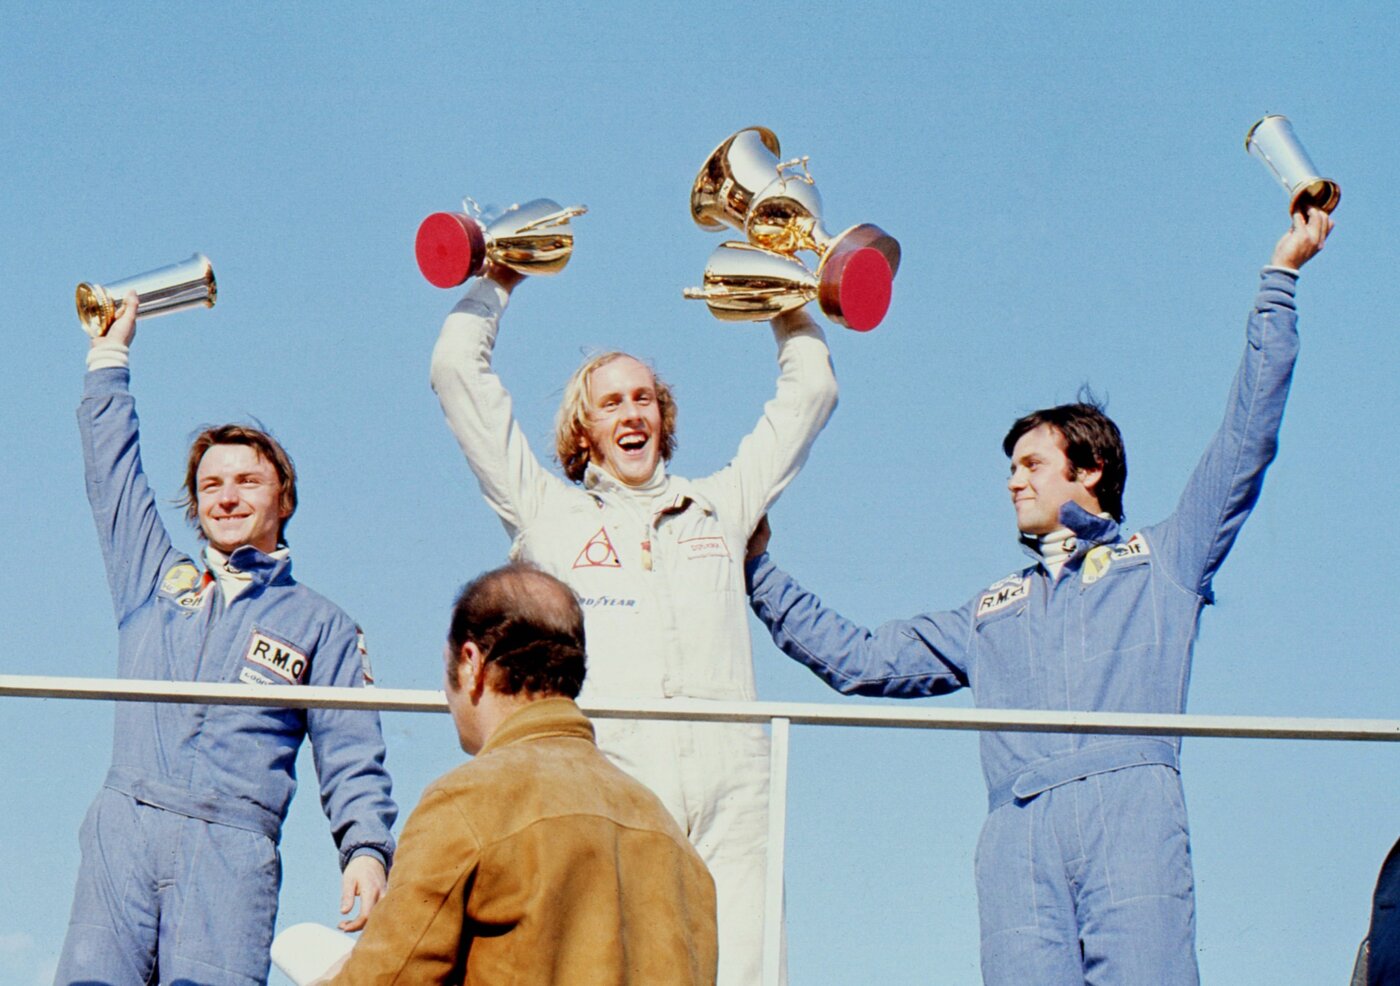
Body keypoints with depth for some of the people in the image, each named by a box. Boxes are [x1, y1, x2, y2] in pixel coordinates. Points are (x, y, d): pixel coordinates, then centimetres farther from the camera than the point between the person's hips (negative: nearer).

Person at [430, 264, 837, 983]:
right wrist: (498, 280, 32)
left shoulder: (720, 506, 28)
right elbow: (458, 372, 23)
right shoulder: (546, 510, 21)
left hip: (727, 771, 2)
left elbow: (810, 391, 36)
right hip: (608, 768, -2)